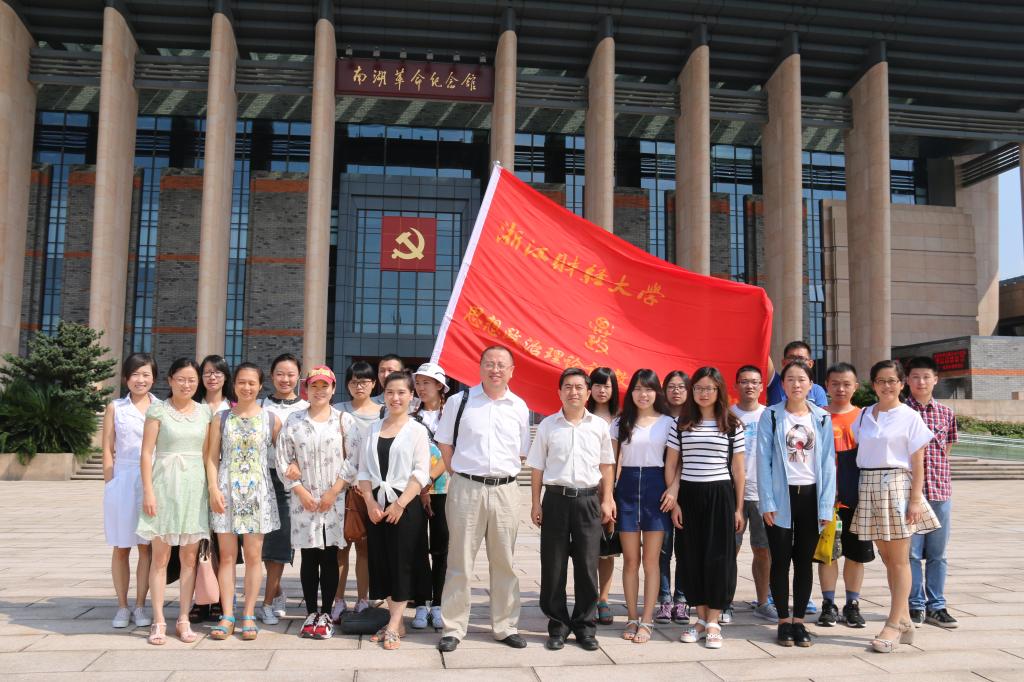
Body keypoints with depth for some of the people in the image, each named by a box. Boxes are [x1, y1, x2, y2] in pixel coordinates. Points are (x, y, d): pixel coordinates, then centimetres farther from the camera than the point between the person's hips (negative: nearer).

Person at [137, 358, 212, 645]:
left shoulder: (205, 412, 9)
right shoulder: (158, 410, 0)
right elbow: (146, 453, -3)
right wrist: (148, 491, -10)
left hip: (195, 486, 3)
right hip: (165, 484, -3)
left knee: (190, 556, 6)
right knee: (161, 556, 2)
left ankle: (184, 619, 15)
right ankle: (158, 621, 10)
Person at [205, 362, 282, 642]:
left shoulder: (271, 419, 3)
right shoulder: (221, 418, 5)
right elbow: (212, 457, 2)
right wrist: (214, 489, -7)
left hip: (257, 492, 0)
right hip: (227, 490, 1)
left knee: (253, 555, 3)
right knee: (227, 555, 3)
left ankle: (248, 616, 12)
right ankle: (227, 615, 11)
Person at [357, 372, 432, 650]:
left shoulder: (417, 430, -3)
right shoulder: (373, 429, 10)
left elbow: (420, 473, -9)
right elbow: (364, 470, 9)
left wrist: (400, 504, -16)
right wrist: (370, 502, -4)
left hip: (405, 505, -5)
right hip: (376, 505, 5)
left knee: (402, 562, -1)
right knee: (381, 561, 8)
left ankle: (393, 627, 5)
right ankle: (396, 622, 19)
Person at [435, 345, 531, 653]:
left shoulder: (519, 407, 7)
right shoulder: (459, 401, 1)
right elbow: (444, 443, 7)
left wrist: (505, 473, 7)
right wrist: (458, 472, 2)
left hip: (505, 490, 2)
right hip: (466, 488, -2)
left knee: (504, 561, 10)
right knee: (459, 561, 3)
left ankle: (506, 626, 23)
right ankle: (452, 628, 13)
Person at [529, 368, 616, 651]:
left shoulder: (599, 426, 5)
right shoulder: (547, 425, 3)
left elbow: (606, 466, 11)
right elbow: (537, 468, 5)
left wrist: (606, 500, 5)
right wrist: (536, 504, 0)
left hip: (588, 499, 0)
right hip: (556, 498, 0)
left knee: (587, 565, 4)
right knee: (553, 566, 4)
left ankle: (585, 626, 18)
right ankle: (558, 625, 17)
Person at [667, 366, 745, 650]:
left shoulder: (732, 425, 2)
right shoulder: (681, 424, 5)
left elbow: (737, 469, 4)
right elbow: (673, 466, 6)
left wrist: (739, 508, 1)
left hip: (720, 495, -1)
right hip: (689, 495, 2)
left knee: (718, 557, 0)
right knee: (693, 556, 6)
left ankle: (713, 623, 11)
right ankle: (701, 619, 19)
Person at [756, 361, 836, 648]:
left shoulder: (822, 418, 5)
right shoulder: (770, 416, -1)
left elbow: (828, 463, 3)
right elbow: (763, 460, -4)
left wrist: (826, 505, -4)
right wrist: (767, 502, -11)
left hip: (810, 496, 2)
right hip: (781, 496, -2)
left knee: (804, 560, 8)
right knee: (781, 560, 4)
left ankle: (799, 620, 18)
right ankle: (784, 621, 15)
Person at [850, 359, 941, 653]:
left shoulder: (909, 416, -2)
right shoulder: (864, 416, 11)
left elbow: (917, 462, -4)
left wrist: (916, 498, -11)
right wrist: (857, 493, 6)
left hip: (897, 485, -5)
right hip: (869, 486, 5)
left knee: (899, 560, -1)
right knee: (887, 558, 9)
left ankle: (894, 625, 3)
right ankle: (905, 622, 19)